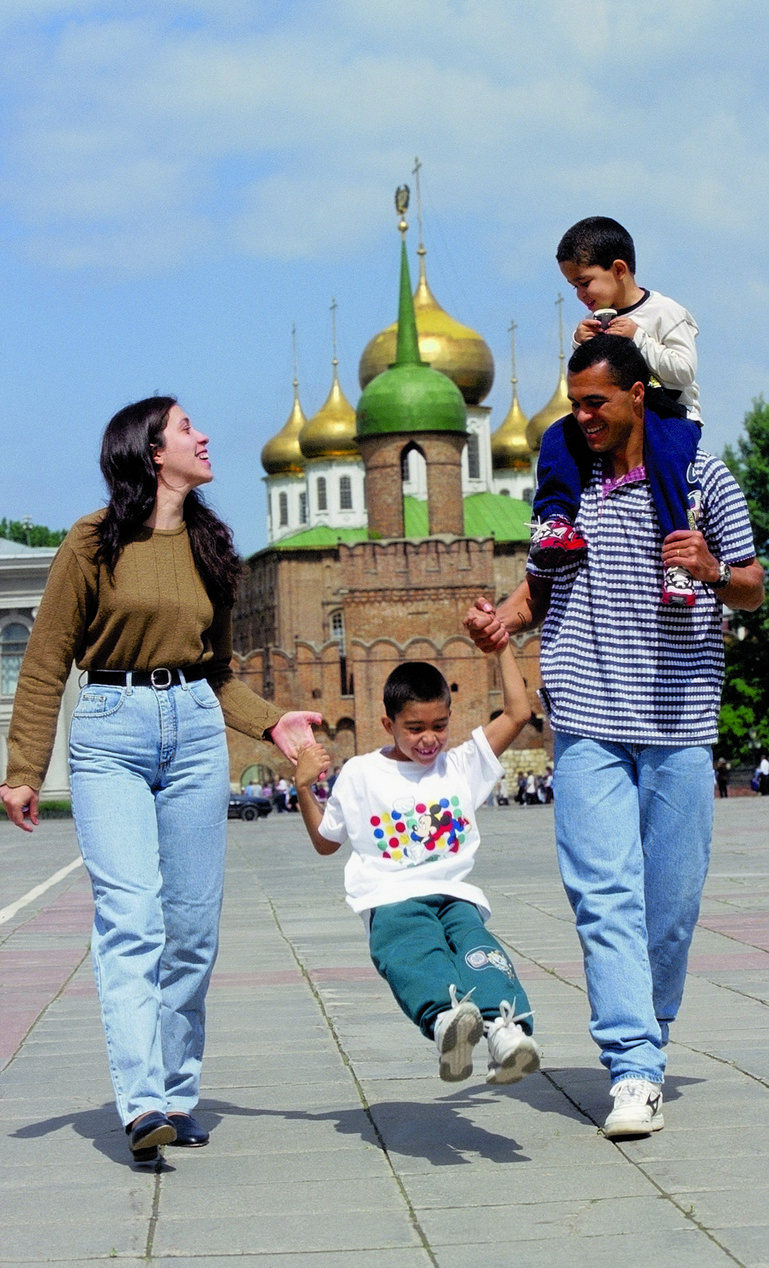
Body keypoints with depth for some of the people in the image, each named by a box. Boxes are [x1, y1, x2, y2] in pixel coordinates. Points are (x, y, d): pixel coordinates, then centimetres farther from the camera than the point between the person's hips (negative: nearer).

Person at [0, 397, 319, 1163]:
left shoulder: (207, 545, 15)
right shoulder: (95, 541, 0)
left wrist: (270, 722, 4)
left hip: (195, 728, 5)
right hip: (111, 732, -5)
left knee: (192, 927, 3)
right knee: (130, 916, -16)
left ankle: (177, 1098, 13)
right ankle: (142, 1103, -20)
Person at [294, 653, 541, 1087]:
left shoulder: (463, 765, 22)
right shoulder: (361, 774, 19)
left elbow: (518, 712, 17)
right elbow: (326, 841, 28)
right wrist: (304, 786, 15)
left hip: (456, 896, 2)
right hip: (394, 901, -2)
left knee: (479, 949, -33)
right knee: (417, 953, -37)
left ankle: (506, 1028, -59)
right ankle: (446, 1019, -67)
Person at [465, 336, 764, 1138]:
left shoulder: (700, 474, 6)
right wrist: (506, 616, 0)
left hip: (678, 720, 0)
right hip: (588, 720, 1)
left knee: (671, 899, 5)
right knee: (605, 895, -10)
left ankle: (646, 1041, 24)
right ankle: (634, 1073, -13)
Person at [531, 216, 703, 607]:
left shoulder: (666, 312, -7)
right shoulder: (598, 322, 11)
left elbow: (684, 370, -17)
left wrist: (638, 339, -19)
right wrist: (581, 347, -6)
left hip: (671, 414, -6)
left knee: (665, 451, -37)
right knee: (557, 437, -14)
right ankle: (554, 520, -23)